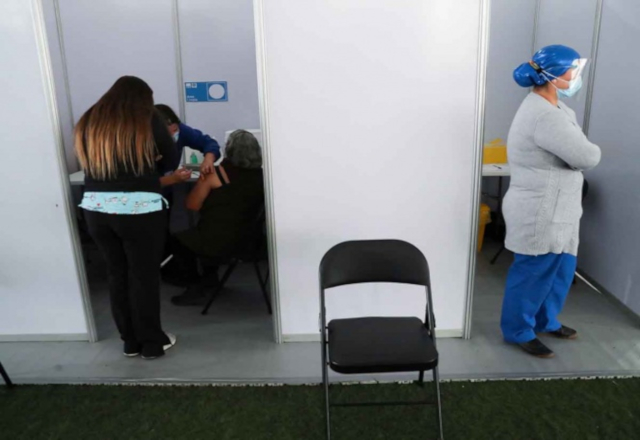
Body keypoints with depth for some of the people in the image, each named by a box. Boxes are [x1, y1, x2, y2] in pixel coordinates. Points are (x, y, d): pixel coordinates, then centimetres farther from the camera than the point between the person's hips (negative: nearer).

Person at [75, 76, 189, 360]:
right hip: (139, 209, -4)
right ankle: (152, 343, 21)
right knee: (144, 276, 8)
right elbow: (171, 160, 7)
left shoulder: (88, 122, 13)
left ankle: (131, 342, 28)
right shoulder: (148, 119, 0)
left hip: (96, 208, 4)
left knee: (117, 274, 16)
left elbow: (92, 165, 17)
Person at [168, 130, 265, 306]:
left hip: (217, 242, -6)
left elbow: (192, 205, -7)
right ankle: (210, 275, 45)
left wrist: (202, 180, 9)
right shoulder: (261, 176, -1)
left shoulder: (215, 174, -12)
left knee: (178, 240, 22)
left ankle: (194, 289, 16)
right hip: (249, 242, 6)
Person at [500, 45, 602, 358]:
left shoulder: (551, 107, 12)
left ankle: (547, 321, 39)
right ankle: (518, 331, 22)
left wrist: (583, 152, -12)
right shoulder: (545, 115, -23)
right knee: (534, 273, 4)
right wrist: (592, 150, -1)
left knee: (561, 269, 20)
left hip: (555, 211, 10)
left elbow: (570, 151, 9)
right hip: (540, 214, -10)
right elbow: (587, 157, -22)